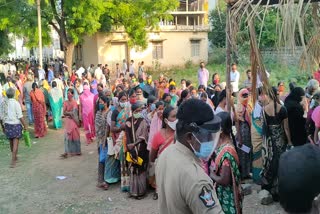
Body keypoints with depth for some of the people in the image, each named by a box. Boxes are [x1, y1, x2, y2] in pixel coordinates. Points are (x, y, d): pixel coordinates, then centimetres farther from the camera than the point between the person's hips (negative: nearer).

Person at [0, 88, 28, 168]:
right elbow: (20, 116, -15)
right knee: (15, 142, 0)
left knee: (11, 142, 18)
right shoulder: (16, 103, -14)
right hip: (16, 124, -5)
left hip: (7, 124, 5)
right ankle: (13, 160, -3)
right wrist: (25, 125, -6)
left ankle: (14, 157, 35)